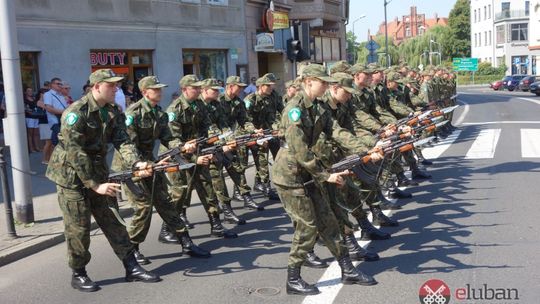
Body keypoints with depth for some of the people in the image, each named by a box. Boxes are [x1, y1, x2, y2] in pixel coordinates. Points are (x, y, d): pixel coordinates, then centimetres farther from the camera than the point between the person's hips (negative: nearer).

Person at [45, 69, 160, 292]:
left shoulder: (113, 112, 2)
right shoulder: (76, 113, -21)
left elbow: (122, 141, -7)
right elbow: (75, 153, -24)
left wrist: (137, 163, -25)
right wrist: (95, 185, -26)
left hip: (97, 173, 7)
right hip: (71, 175, -6)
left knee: (112, 221, 7)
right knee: (78, 228, -1)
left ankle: (132, 268, 12)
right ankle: (78, 275, 15)